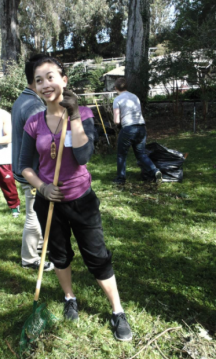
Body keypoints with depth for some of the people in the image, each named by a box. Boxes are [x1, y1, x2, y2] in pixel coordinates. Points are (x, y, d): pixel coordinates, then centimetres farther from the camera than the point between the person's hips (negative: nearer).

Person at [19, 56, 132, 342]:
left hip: (82, 200, -2)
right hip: (49, 201, 3)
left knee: (98, 257, 6)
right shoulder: (34, 123, -4)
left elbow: (83, 156, -23)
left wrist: (73, 115, -21)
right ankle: (69, 298, 46)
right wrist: (42, 187, -14)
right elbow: (24, 165, 3)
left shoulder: (83, 114, -9)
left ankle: (118, 312, 25)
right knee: (59, 254, 19)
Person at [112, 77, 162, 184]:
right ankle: (155, 171, -2)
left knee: (121, 154, 12)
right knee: (141, 153, 15)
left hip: (128, 128, -5)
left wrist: (118, 122, 15)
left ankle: (120, 178, 18)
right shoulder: (135, 97, 16)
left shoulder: (117, 99, -2)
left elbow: (116, 121, -7)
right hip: (141, 127, 5)